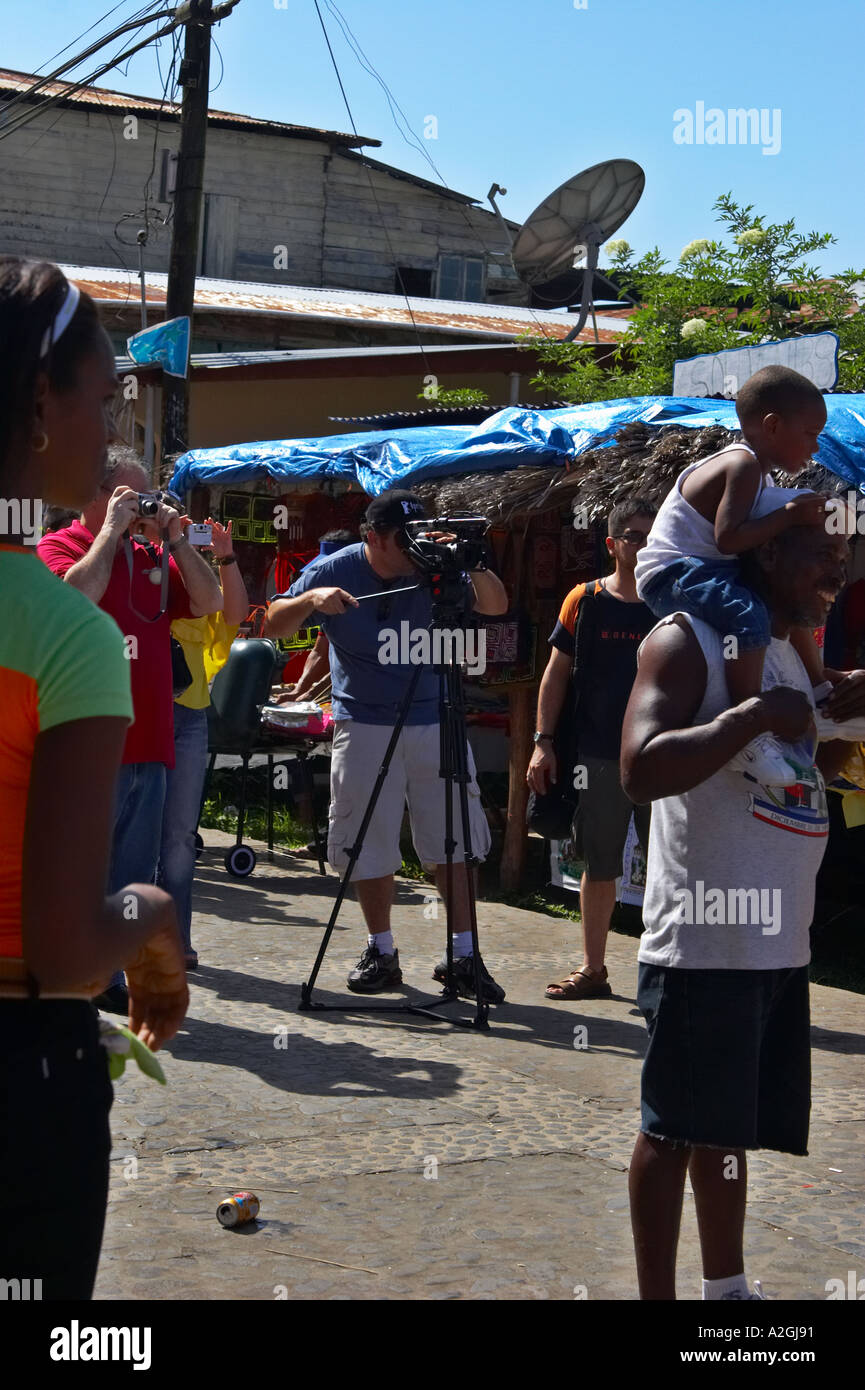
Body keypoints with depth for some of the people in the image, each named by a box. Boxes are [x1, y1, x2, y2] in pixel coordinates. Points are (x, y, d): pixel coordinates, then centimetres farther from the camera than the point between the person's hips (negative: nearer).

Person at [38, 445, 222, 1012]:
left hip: (148, 745, 7)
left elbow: (208, 602, 10)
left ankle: (111, 978, 20)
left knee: (133, 876, 11)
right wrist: (112, 530, -12)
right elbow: (78, 594, -20)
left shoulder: (152, 558, 17)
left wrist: (175, 539, 4)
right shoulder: (60, 546, 0)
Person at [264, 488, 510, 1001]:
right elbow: (275, 625, -4)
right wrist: (311, 599, -24)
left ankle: (463, 955, 8)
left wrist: (473, 566, -23)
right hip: (365, 726, -1)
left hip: (436, 723, 1)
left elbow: (496, 606, -3)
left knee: (457, 841, 1)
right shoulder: (333, 571, -4)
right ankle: (382, 953, 17)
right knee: (371, 847, 2)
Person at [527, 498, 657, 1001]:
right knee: (599, 866, 8)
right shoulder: (586, 600, 4)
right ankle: (593, 969, 20)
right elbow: (557, 673, 6)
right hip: (599, 756, 0)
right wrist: (544, 742, -1)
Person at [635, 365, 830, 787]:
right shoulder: (743, 466, -17)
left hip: (703, 572, 11)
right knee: (749, 616, -36)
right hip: (672, 573, -11)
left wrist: (806, 516, 2)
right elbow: (728, 538, -27)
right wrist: (788, 515, -22)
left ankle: (820, 691, 37)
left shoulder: (752, 468, 14)